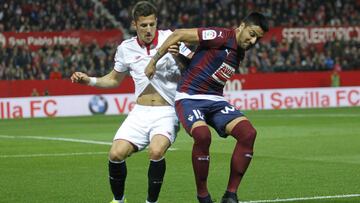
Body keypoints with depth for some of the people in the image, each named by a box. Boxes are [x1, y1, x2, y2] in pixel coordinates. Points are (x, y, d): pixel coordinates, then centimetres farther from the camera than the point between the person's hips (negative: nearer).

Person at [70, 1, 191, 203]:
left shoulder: (170, 38, -4)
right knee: (116, 154, -15)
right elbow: (114, 80, 22)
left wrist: (179, 56, -22)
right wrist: (89, 80, 8)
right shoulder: (126, 48, 7)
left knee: (156, 151, -30)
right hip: (140, 113, 4)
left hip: (166, 113, -3)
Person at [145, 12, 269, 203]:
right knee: (202, 135, -35)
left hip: (215, 101, 7)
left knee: (248, 132, -17)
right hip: (189, 98, -7)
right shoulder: (222, 37, -11)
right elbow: (179, 34, -12)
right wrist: (154, 61, -8)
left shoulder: (239, 53, 15)